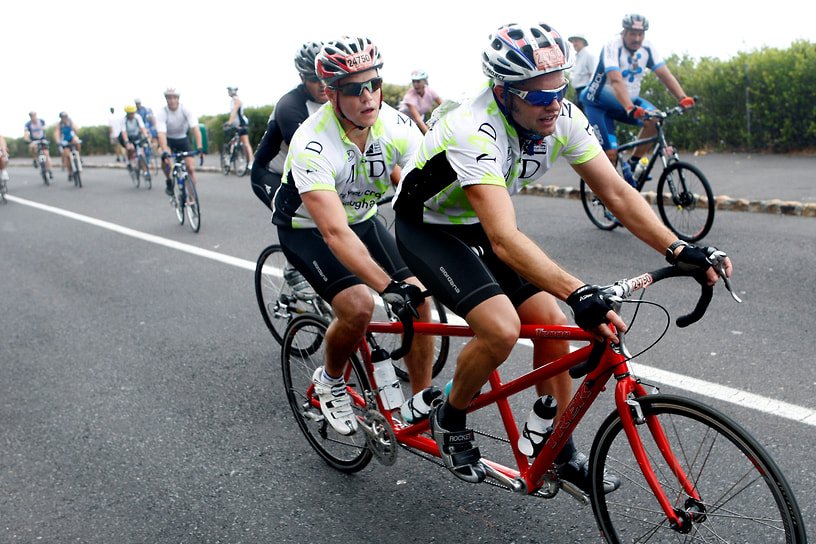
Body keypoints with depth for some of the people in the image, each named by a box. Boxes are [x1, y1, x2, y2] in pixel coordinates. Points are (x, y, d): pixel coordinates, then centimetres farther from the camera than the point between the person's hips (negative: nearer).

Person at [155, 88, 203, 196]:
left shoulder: (185, 110, -19)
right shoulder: (162, 113, -21)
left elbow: (195, 128, -28)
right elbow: (161, 134, -32)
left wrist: (199, 147, -42)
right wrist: (164, 152, -48)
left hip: (182, 139, 1)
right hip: (168, 140, -1)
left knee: (190, 168, -12)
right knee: (165, 158, -32)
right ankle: (169, 182, -7)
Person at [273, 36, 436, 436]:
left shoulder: (397, 126, -19)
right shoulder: (312, 146, -33)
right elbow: (336, 234, -42)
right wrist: (388, 285, -52)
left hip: (362, 218, 5)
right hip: (307, 228, -5)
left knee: (418, 297, -10)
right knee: (358, 306, -26)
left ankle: (420, 404, 6)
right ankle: (330, 381, 5)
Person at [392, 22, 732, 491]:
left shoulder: (563, 118, -15)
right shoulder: (473, 130, -36)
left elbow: (616, 192, -14)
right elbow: (504, 240, -45)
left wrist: (678, 249, -26)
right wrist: (579, 293, -54)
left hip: (478, 225, 7)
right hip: (427, 227, -6)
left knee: (551, 321, -4)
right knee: (502, 329, -25)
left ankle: (560, 453, 13)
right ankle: (450, 422, 4)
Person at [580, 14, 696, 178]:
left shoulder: (647, 48, -6)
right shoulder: (613, 46, -23)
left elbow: (665, 74, -13)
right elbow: (616, 81, -38)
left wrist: (682, 97, -29)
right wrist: (630, 108, -52)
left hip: (631, 99, 5)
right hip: (599, 103, -5)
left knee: (655, 120, -22)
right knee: (611, 153, -16)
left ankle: (633, 165, -7)